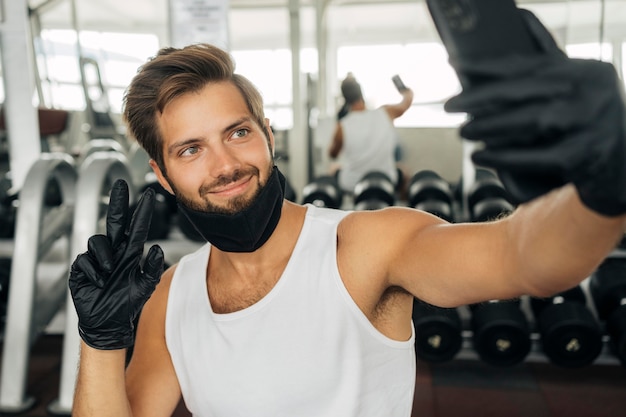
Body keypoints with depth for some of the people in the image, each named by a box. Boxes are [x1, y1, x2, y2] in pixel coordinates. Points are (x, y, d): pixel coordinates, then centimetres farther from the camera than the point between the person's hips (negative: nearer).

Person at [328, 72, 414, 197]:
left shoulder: (342, 127, -19)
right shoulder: (387, 113, -14)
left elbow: (332, 155, 2)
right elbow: (408, 96, 10)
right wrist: (406, 90, 32)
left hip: (350, 186, -1)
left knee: (334, 169, 33)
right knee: (402, 173, 35)